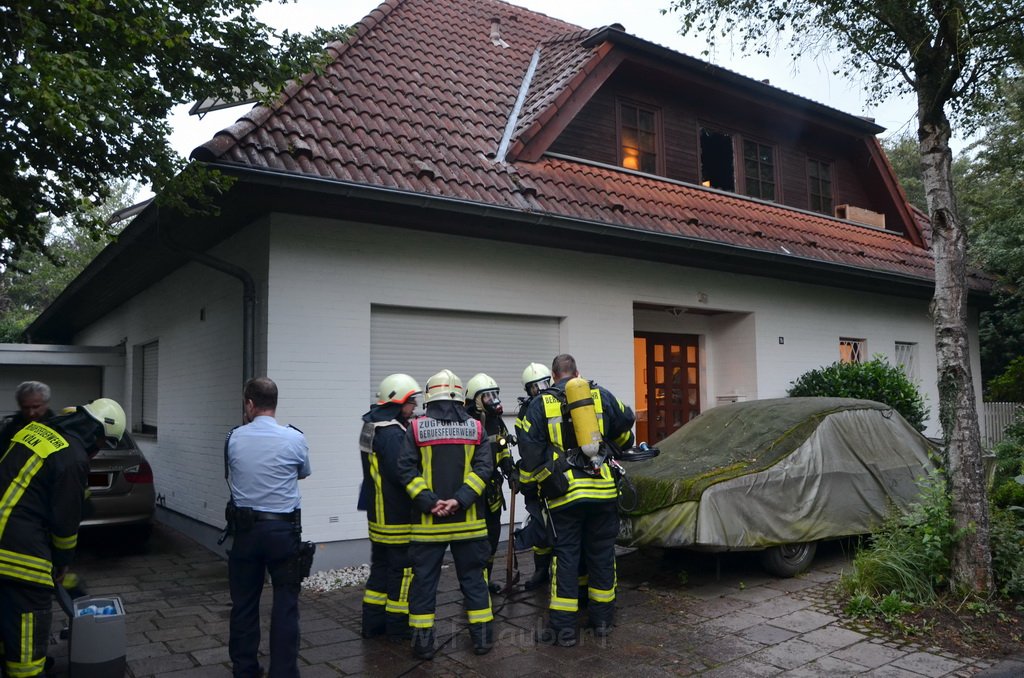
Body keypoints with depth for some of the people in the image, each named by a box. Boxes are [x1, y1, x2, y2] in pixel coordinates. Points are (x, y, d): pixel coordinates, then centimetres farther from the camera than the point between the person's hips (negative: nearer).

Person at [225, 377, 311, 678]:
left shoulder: (233, 438, -5)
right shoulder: (294, 438, -11)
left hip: (245, 528, 3)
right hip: (283, 529, -2)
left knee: (244, 603, 14)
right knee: (285, 605, 4)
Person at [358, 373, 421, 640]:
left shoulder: (372, 426, 11)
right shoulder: (391, 433, -21)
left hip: (379, 514, 10)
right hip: (397, 517, -10)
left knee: (381, 566, 17)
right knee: (403, 569, 2)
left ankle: (373, 622, 24)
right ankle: (398, 627, 10)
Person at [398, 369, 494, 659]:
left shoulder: (416, 427, -3)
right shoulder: (475, 427, 2)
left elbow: (407, 469, -10)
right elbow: (483, 468, -7)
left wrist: (429, 502, -12)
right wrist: (460, 500, -12)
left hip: (428, 521, -1)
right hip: (467, 519, 2)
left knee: (424, 579, 9)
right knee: (473, 576, 13)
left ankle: (423, 641, 13)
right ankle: (482, 636, 19)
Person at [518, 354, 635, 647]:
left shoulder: (540, 404, 1)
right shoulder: (602, 395, 7)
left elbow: (529, 448, -3)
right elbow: (624, 432, 18)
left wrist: (543, 480, 11)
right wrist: (621, 446, 40)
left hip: (564, 492, -2)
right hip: (603, 490, 2)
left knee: (565, 556, 5)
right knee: (602, 553, 14)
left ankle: (563, 627, 8)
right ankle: (602, 619, 24)